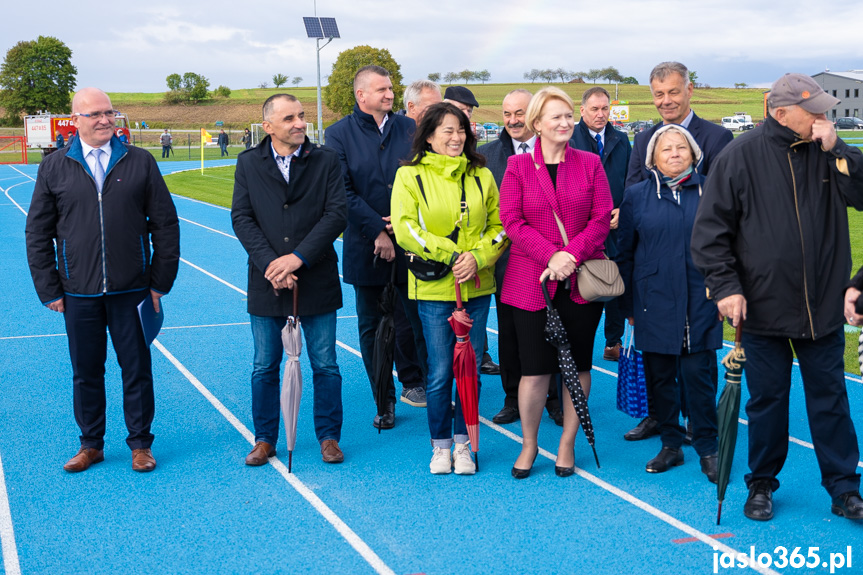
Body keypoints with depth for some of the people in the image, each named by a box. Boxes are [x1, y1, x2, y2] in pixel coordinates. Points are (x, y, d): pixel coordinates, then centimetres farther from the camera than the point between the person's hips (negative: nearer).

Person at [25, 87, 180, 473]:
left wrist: (160, 282, 0)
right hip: (78, 294, 1)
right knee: (86, 372, 10)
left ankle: (140, 444, 20)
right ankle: (91, 444, 25)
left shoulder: (141, 162, 2)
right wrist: (49, 290, 2)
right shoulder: (54, 168, 4)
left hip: (132, 290, -1)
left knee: (137, 369, 6)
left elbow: (165, 224, 4)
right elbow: (38, 234, 7)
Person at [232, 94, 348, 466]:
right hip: (266, 282, 1)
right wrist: (270, 263, -15)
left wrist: (297, 258, -15)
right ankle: (265, 439, 23)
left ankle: (328, 436, 21)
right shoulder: (248, 163, 5)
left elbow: (337, 214, -7)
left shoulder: (326, 160, 1)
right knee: (264, 368, 9)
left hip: (317, 280, -1)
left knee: (325, 366, 6)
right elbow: (241, 218, -2)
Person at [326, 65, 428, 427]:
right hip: (366, 247, -1)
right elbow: (344, 193, -6)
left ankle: (413, 382, 26)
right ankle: (384, 401, 19)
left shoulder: (409, 128, 6)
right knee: (372, 327, 7)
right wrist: (378, 231, -12)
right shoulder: (339, 134, 0)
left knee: (414, 320, 2)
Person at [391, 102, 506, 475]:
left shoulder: (481, 175, 8)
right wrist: (451, 255, -15)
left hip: (477, 286, 3)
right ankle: (440, 445, 18)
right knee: (440, 373, 2)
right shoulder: (409, 175, -1)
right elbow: (405, 229, -10)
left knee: (471, 369, 6)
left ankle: (462, 443, 21)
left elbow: (499, 225, 8)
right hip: (434, 288, -3)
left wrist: (478, 256, -10)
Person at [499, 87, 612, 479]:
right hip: (532, 281, -2)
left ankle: (567, 444, 22)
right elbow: (511, 220, -4)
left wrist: (571, 254, -14)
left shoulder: (590, 164, 7)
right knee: (535, 369, -1)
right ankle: (529, 445, 18)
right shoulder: (518, 166, 3)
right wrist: (551, 256, -15)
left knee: (577, 365, 6)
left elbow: (602, 218, 1)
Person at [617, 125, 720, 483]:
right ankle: (670, 444, 21)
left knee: (700, 375, -2)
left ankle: (707, 450, 11)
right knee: (660, 376, 7)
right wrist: (628, 305, 5)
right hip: (654, 302, 1)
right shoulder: (637, 196, 5)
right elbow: (625, 252, 7)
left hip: (700, 302, -1)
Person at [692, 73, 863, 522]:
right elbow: (711, 229, -5)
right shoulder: (741, 155, -6)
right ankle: (762, 484, 25)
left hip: (823, 307, 2)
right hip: (763, 307, -2)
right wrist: (726, 285, -12)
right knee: (767, 400, 10)